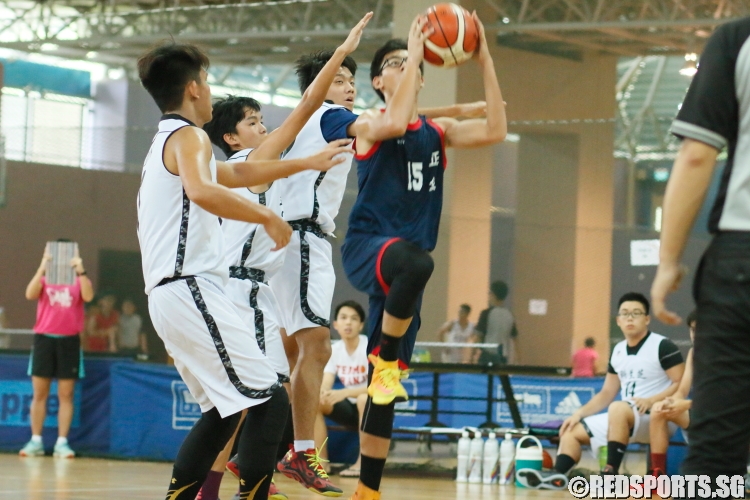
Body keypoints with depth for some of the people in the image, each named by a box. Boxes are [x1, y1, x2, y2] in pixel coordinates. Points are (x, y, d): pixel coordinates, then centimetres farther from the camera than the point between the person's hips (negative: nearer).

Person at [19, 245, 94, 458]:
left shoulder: (78, 281, 7)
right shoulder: (44, 280, 8)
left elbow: (88, 296, -13)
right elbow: (30, 294, -12)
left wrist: (80, 271, -22)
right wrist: (42, 267, -21)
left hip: (69, 341, 0)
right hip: (44, 339, 0)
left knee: (66, 395, 0)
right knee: (39, 393, 2)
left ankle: (62, 442, 2)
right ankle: (36, 441, 8)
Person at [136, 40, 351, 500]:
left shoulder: (167, 142, 24)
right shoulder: (188, 136, -7)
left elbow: (238, 174, 38)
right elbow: (202, 192, -29)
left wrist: (307, 163, 43)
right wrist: (268, 217, -19)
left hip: (170, 295, 10)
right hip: (194, 290, -10)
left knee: (226, 409, 19)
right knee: (269, 400, -9)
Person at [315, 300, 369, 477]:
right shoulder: (335, 350, -1)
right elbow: (325, 386, -8)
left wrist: (344, 393, -40)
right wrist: (322, 393, -34)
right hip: (350, 407, 5)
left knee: (364, 399, -37)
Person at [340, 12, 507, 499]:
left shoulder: (438, 131, 16)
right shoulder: (368, 125, 2)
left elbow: (495, 131, 1)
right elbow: (395, 121, -23)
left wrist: (485, 62, -4)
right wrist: (413, 52, -16)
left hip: (403, 264, 6)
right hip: (367, 245, -5)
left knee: (387, 389, 5)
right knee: (415, 261, -42)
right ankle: (385, 360, -22)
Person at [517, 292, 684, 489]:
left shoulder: (662, 346, -9)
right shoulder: (618, 351, 14)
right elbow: (607, 394, 18)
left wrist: (652, 401, -27)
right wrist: (579, 413, 6)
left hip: (656, 417, -9)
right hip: (623, 419, 9)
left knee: (618, 408, -37)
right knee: (572, 431, 2)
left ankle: (611, 473, -38)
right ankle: (558, 476, -23)